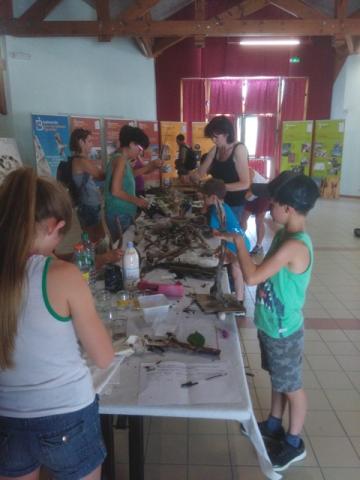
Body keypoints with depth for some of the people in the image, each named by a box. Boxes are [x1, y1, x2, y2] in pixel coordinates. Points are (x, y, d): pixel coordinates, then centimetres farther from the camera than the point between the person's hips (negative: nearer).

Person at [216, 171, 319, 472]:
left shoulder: (294, 246, -31)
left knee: (291, 387, 12)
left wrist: (239, 244, -22)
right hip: (272, 325, 9)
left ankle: (294, 443, 33)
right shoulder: (285, 235, 0)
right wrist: (241, 252, 0)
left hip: (284, 331, -9)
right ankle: (274, 425, 47)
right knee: (277, 380, 26)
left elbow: (252, 277, -32)